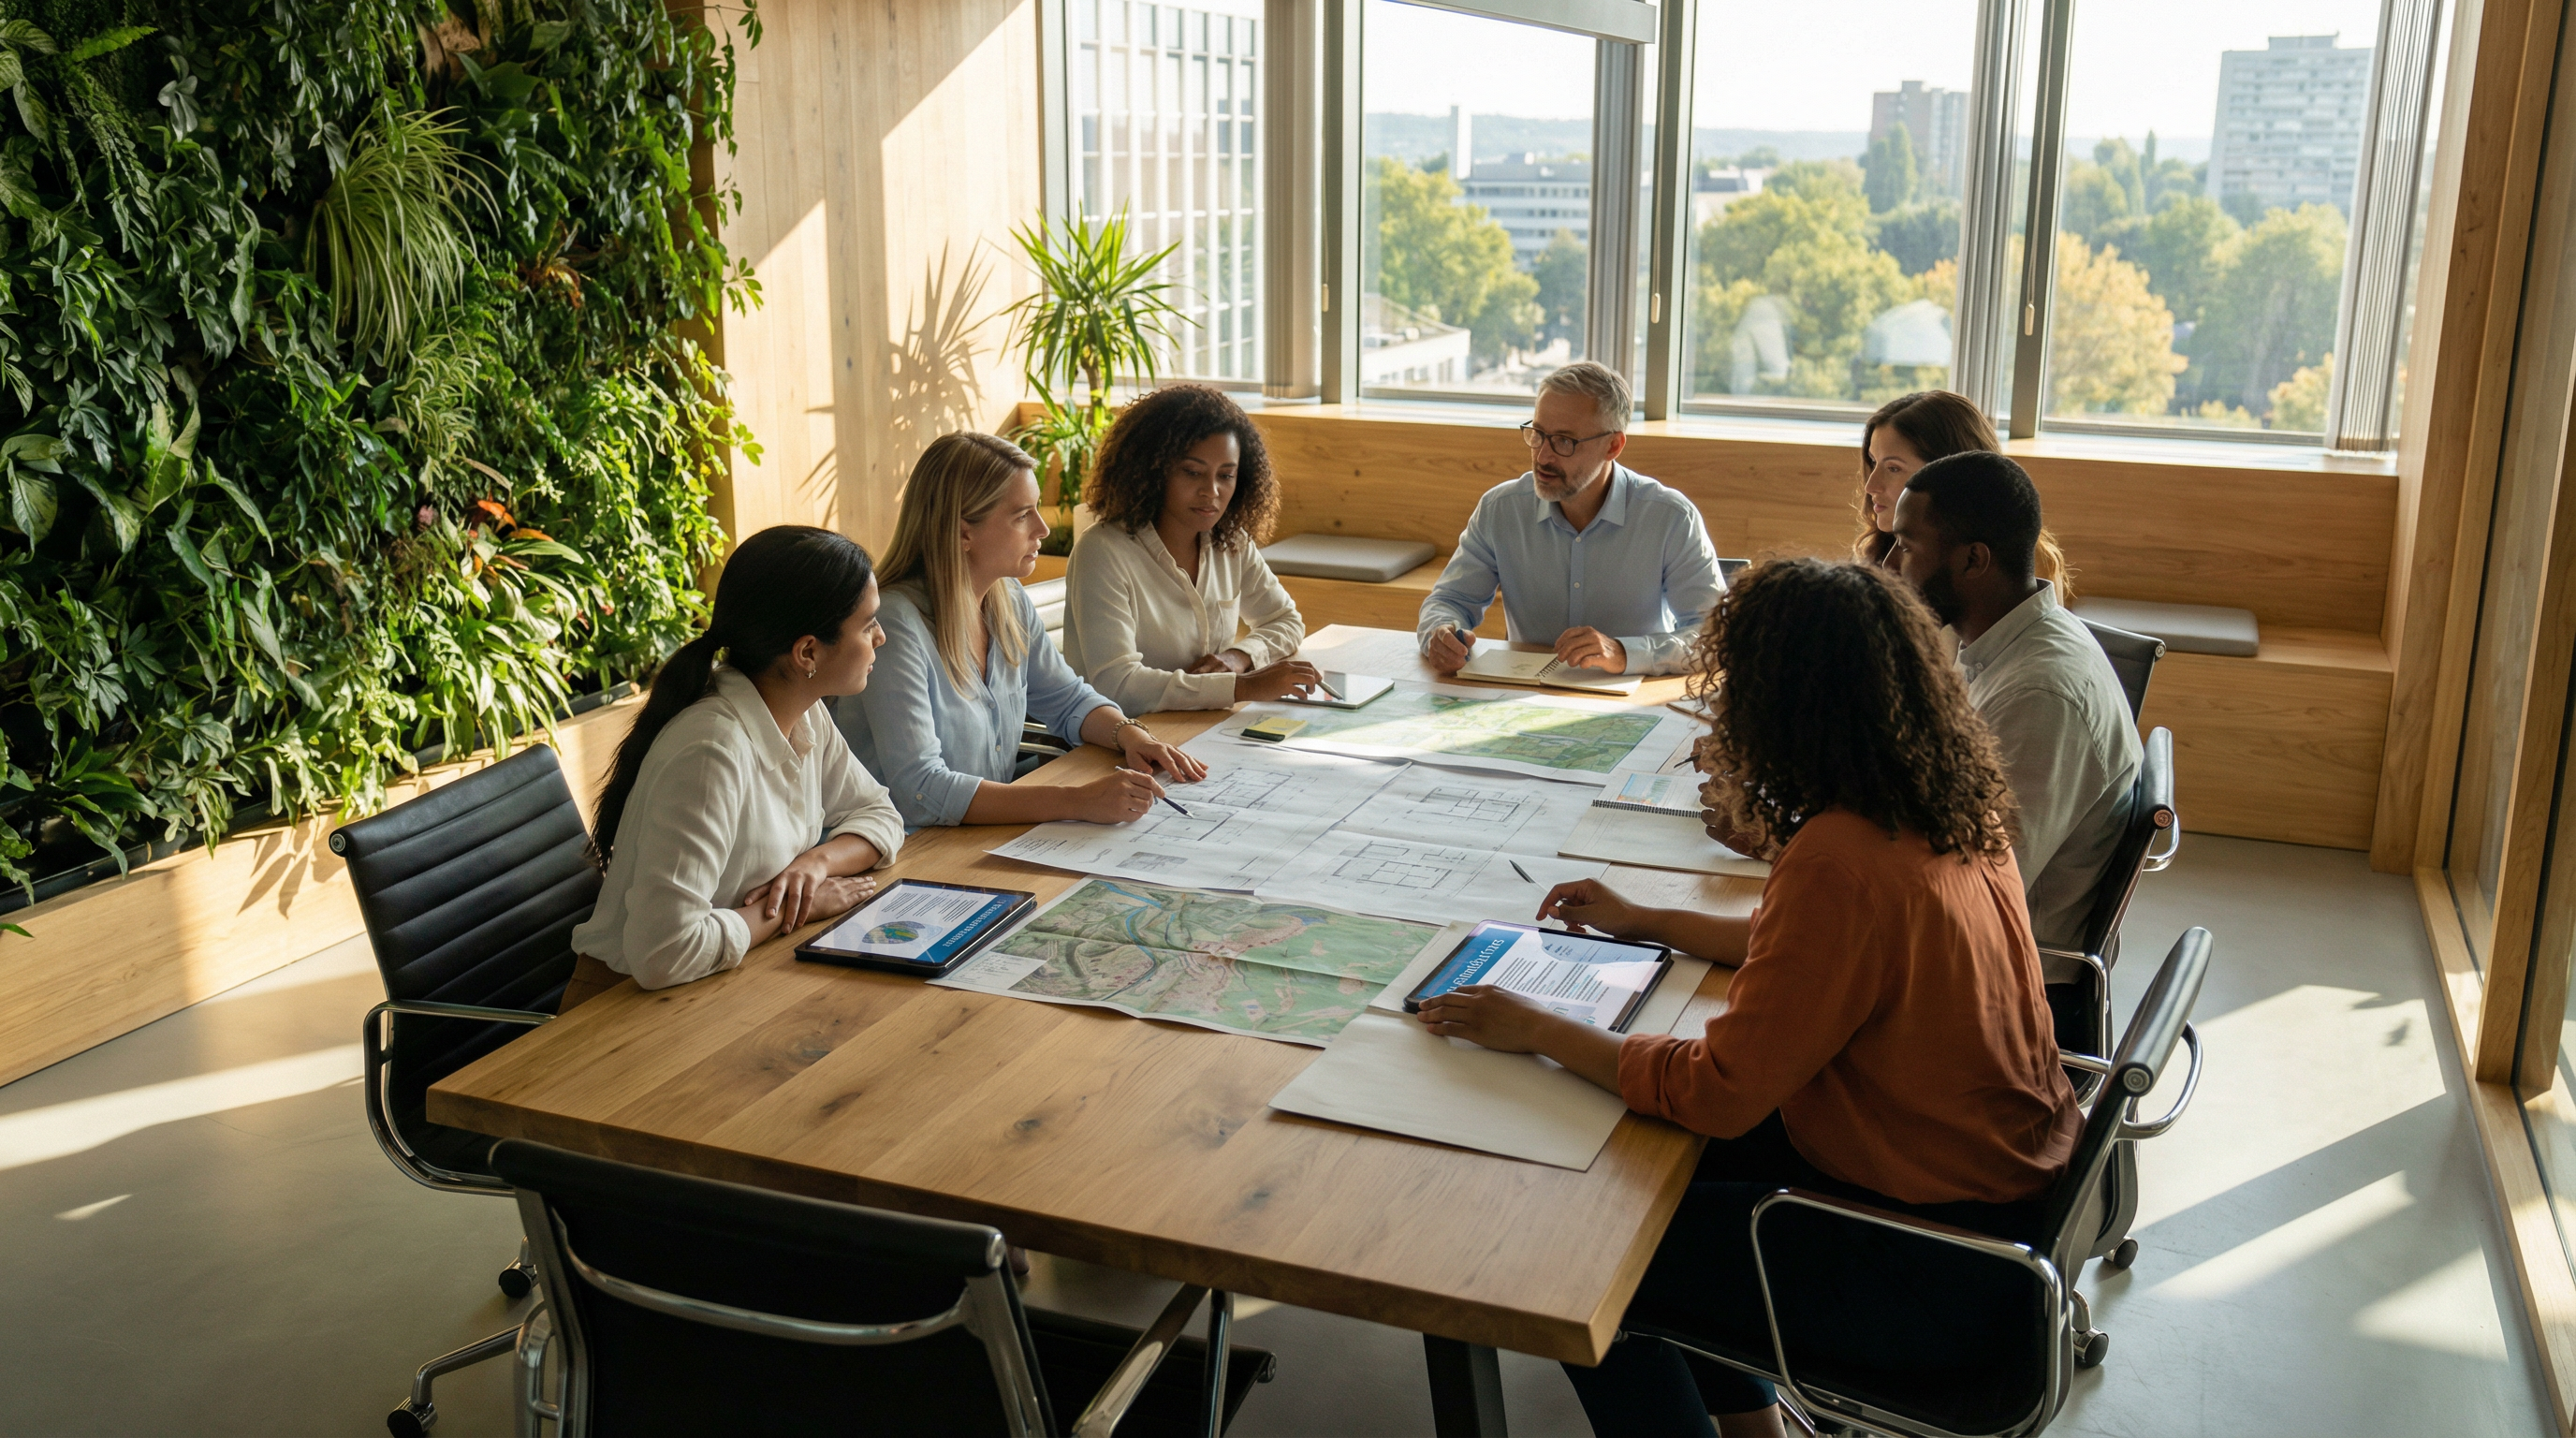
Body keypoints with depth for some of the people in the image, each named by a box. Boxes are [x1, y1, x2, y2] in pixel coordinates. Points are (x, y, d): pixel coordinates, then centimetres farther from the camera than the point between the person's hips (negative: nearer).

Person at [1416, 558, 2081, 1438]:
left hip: (1937, 1272, -9)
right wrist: (1646, 924, 18)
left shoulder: (1843, 861, -29)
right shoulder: (1951, 808, -2)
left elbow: (1717, 1093, -23)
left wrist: (1538, 1030, -12)